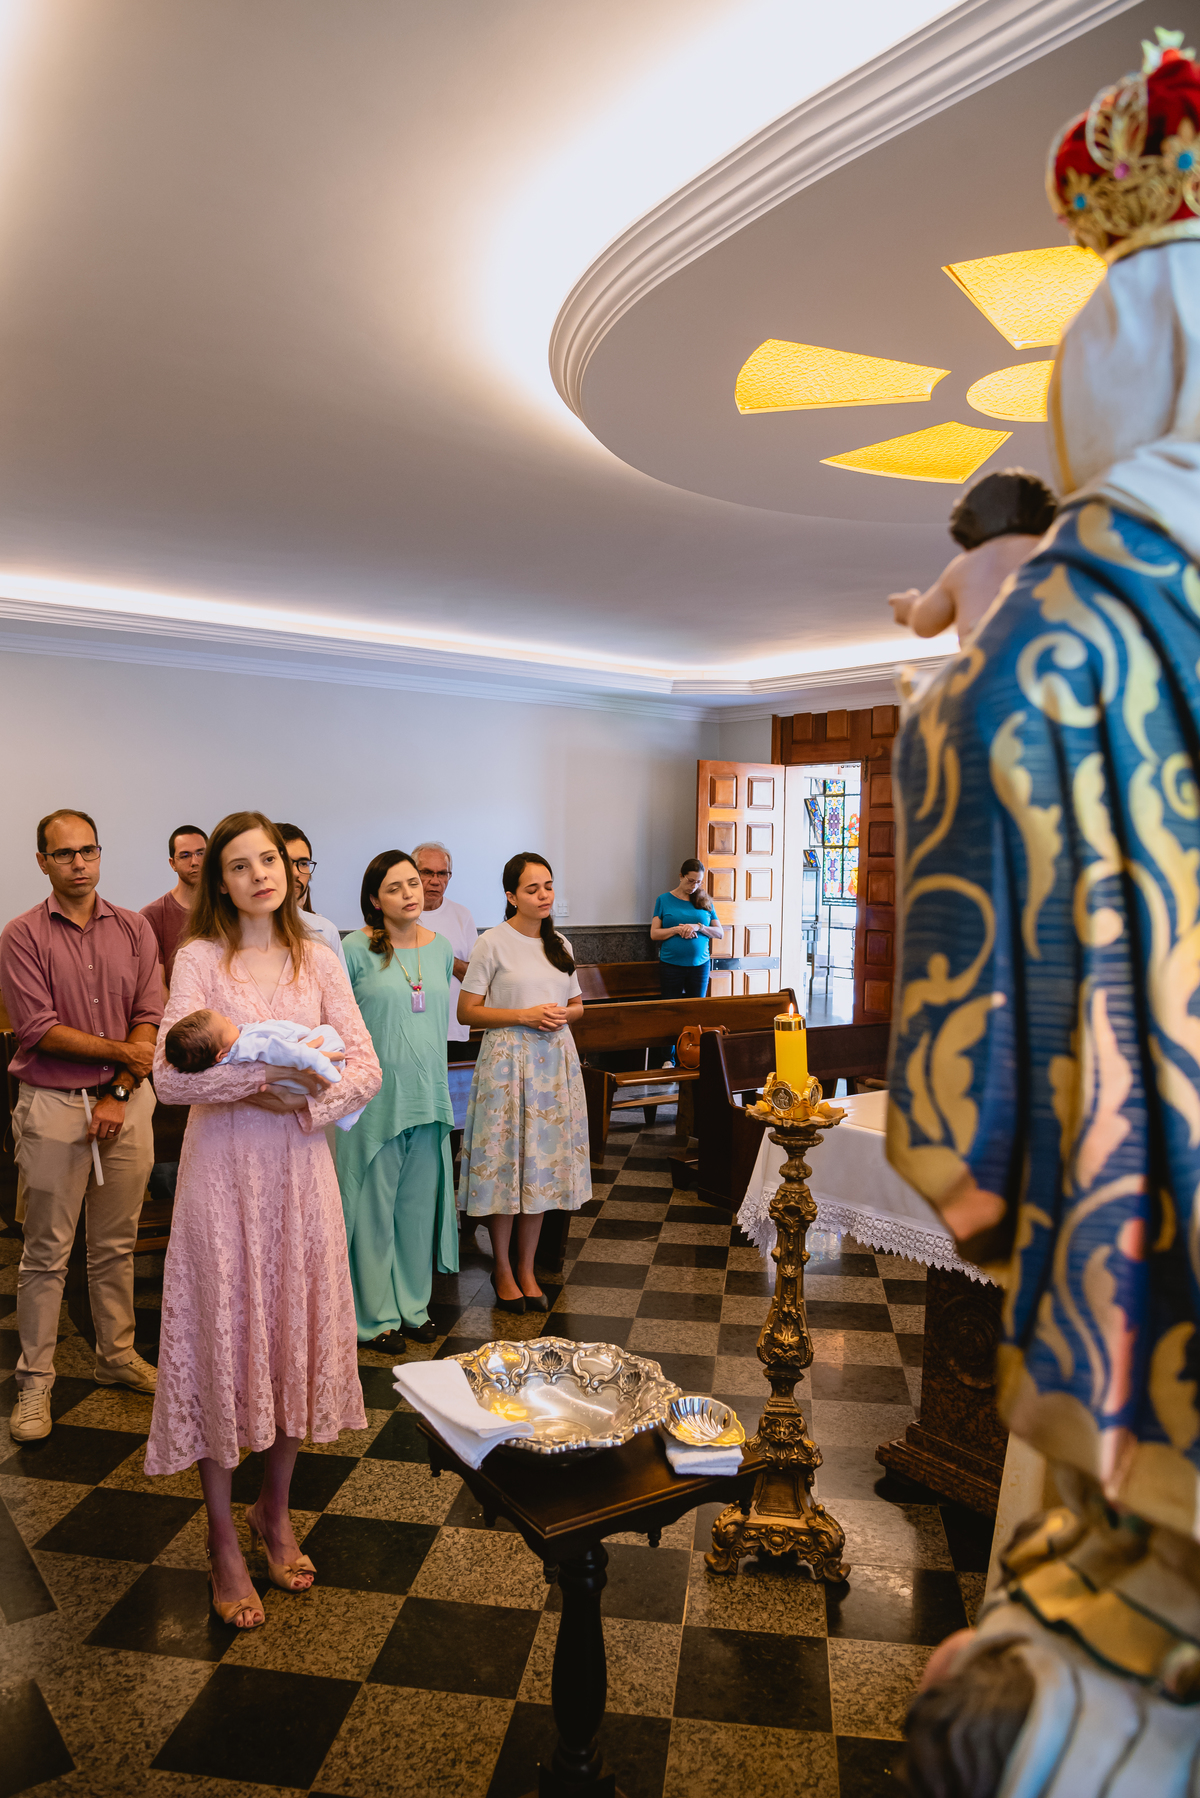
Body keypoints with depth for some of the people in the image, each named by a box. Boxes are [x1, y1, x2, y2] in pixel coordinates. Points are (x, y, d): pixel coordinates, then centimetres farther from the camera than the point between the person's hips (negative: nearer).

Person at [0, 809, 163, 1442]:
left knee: (116, 1244, 13)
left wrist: (119, 1093, -9)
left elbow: (150, 1019, 0)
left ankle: (117, 1356, 27)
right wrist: (121, 1050, -10)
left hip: (125, 1104, 3)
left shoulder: (133, 929, 5)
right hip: (53, 1106, -3)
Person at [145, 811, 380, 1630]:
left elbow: (366, 1067, 0)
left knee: (299, 1334, 11)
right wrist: (265, 1073, -23)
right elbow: (172, 1076, -14)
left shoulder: (319, 959, 4)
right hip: (224, 1169, -3)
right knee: (224, 1337, 5)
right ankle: (224, 1542, 23)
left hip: (300, 1164, 3)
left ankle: (275, 1509, 33)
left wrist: (305, 1098, -15)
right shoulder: (200, 959, -4)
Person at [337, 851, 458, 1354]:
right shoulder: (356, 949, -9)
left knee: (419, 1204, 14)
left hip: (428, 1097, 5)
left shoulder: (441, 948, 7)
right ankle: (377, 1317, 20)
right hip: (375, 1099, -5)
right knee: (375, 1208, 5)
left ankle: (414, 1305, 29)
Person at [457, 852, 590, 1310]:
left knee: (542, 1161, 8)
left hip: (555, 1061, 5)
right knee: (506, 1160, -1)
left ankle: (527, 1268, 21)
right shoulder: (494, 943, -6)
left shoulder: (560, 944, 11)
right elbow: (468, 1011, -7)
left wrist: (563, 1014, -3)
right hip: (508, 1060, -5)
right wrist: (525, 1016, -15)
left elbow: (577, 1004, 20)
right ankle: (502, 1269, 17)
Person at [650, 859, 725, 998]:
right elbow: (654, 934, -2)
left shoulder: (704, 901, 9)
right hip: (671, 965, -2)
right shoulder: (664, 900, 3)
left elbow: (720, 933, 5)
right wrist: (677, 930, -16)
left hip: (700, 965, 2)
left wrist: (698, 927, -11)